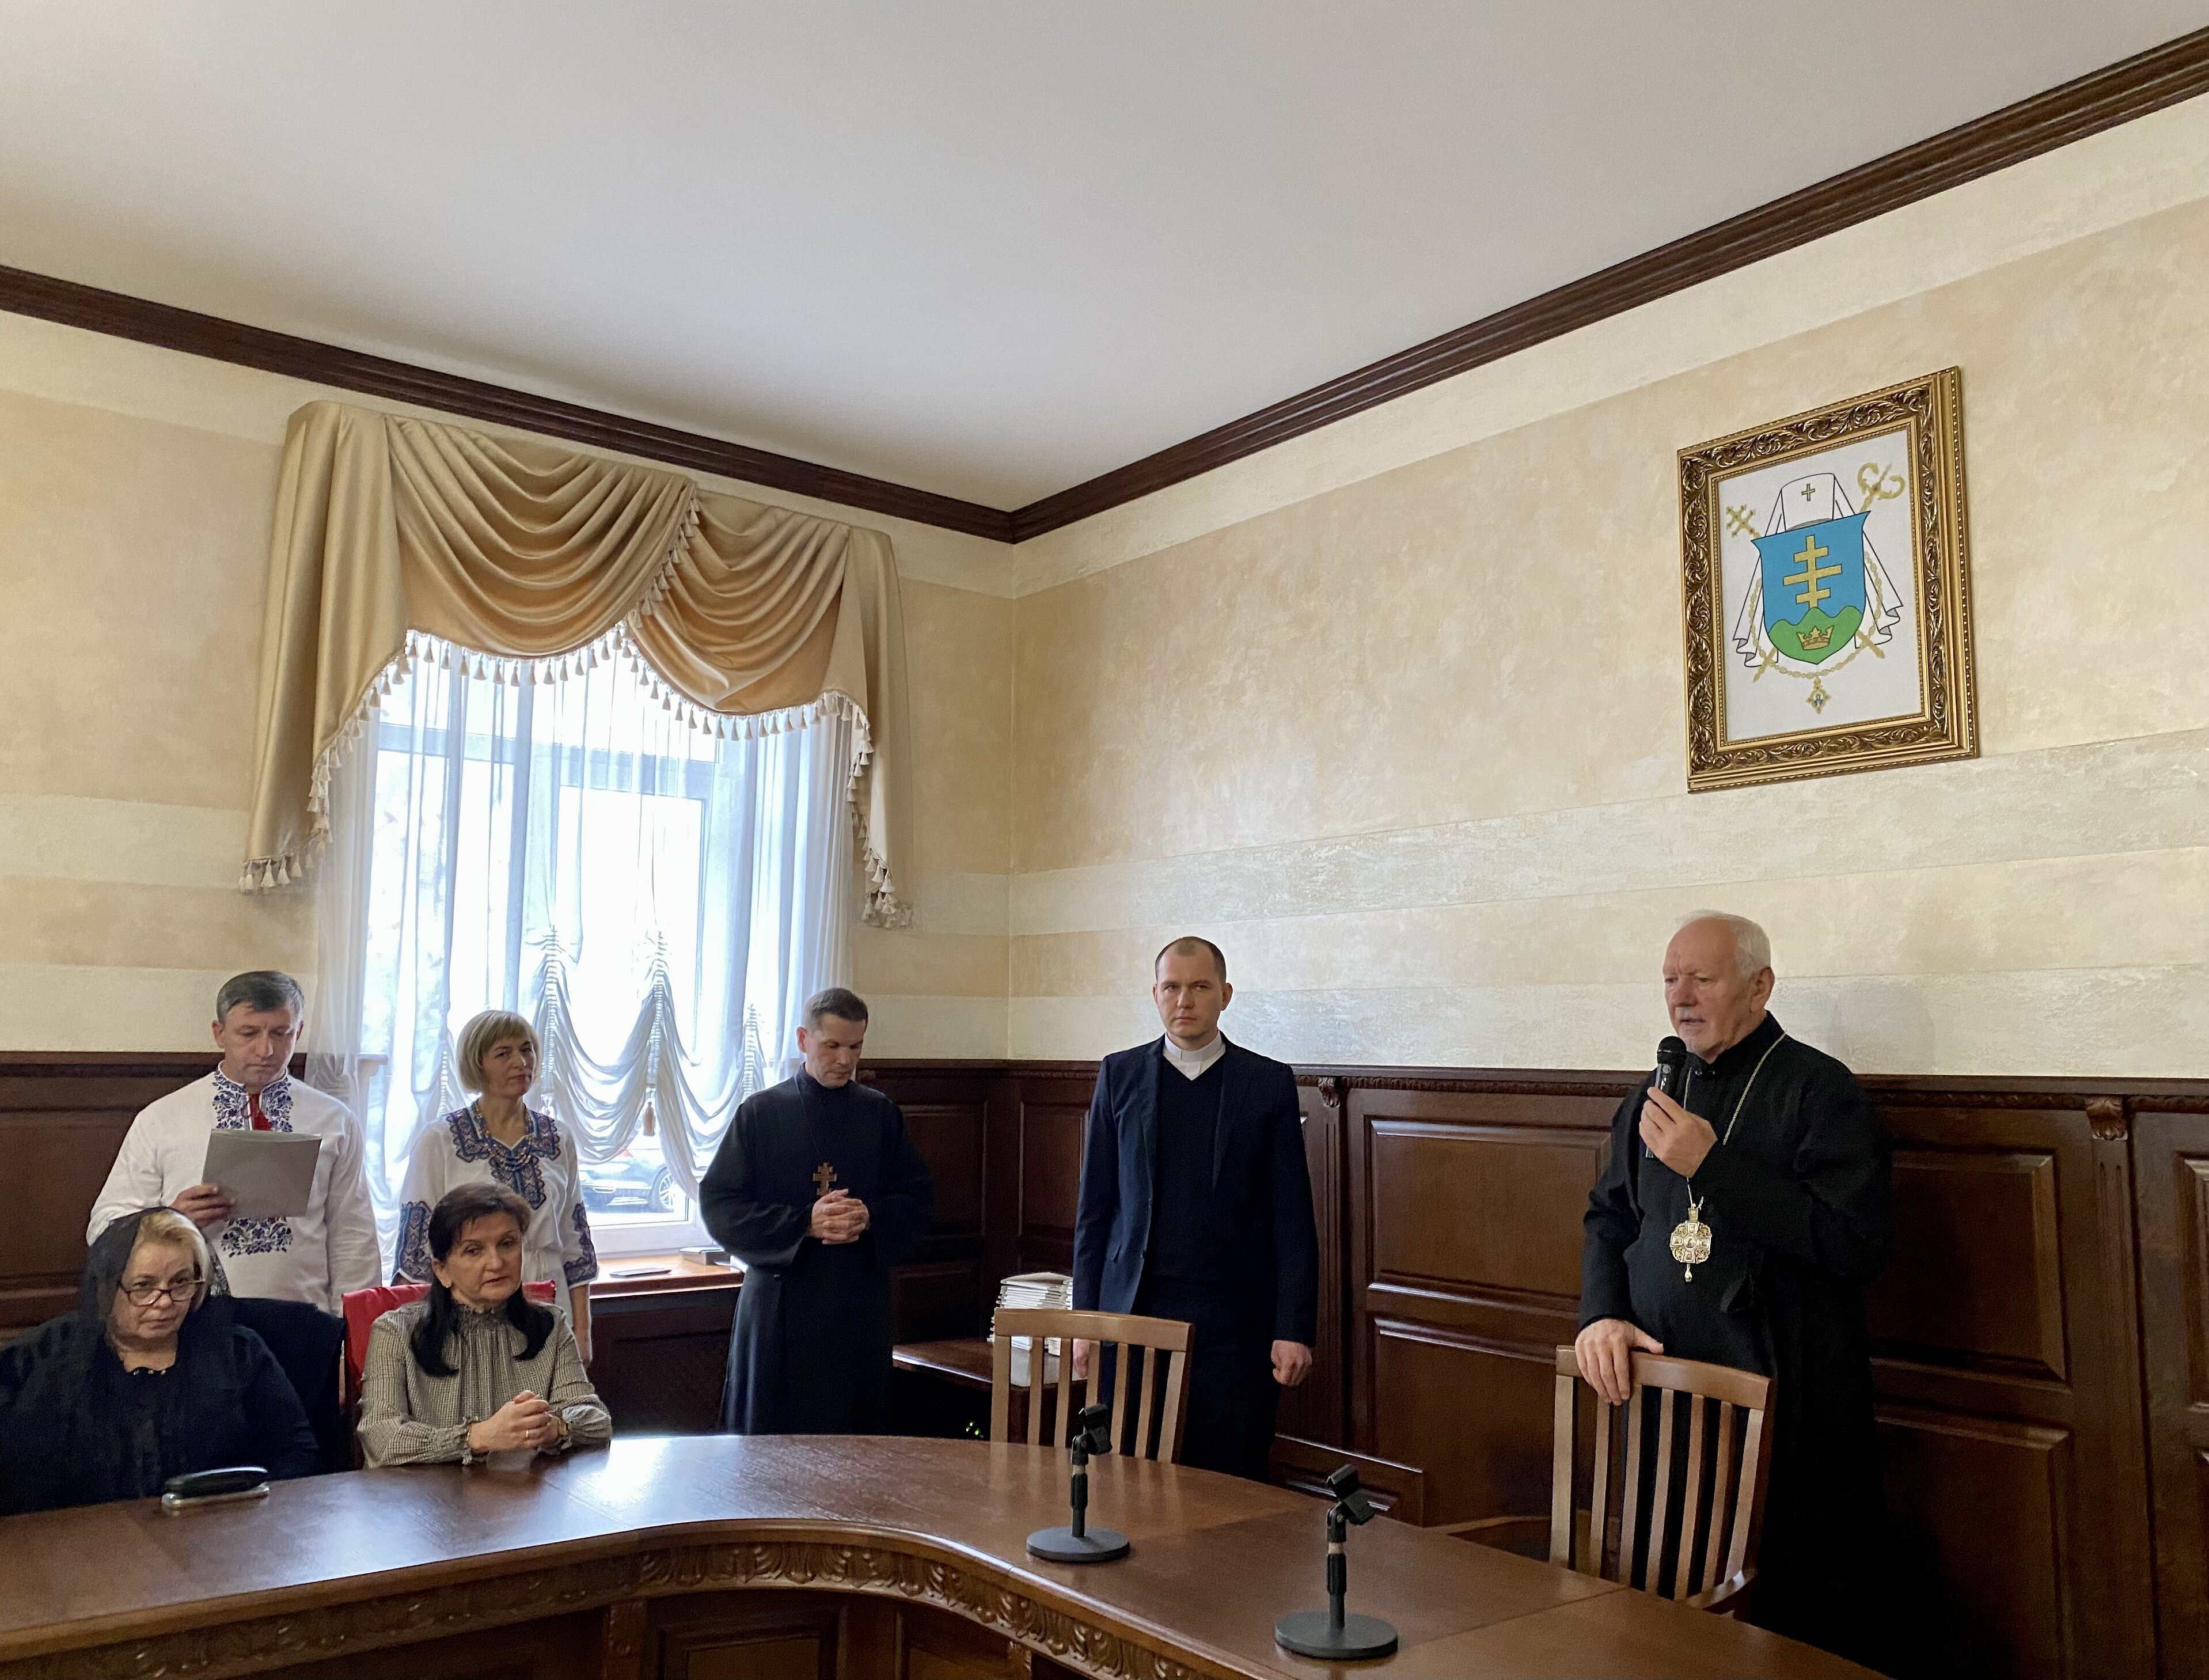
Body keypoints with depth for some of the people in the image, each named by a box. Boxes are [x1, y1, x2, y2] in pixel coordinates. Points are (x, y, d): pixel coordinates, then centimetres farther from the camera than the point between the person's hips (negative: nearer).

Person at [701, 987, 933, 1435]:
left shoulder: (882, 1115, 7)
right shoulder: (760, 1114, 2)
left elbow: (919, 1201, 8)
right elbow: (719, 1205, -4)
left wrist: (870, 1218, -13)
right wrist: (804, 1224, -16)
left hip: (860, 1308, 1)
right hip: (780, 1308, -1)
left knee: (857, 1439, 3)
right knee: (770, 1434, 2)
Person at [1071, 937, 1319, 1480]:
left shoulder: (1269, 1082, 3)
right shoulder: (1120, 1075, 6)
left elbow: (1292, 1218, 2)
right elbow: (1095, 1206, 7)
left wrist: (1295, 1330, -4)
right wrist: (1084, 1319, 3)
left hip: (1233, 1321, -1)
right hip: (1134, 1312, 1)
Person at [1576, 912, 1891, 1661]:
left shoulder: (1819, 1089, -8)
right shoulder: (1655, 1096, 12)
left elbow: (1855, 1242, -19)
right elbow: (1608, 1219, 18)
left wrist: (1712, 1166, -22)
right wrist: (1601, 1314, 0)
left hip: (1786, 1413, -6)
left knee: (1803, 1625, 4)